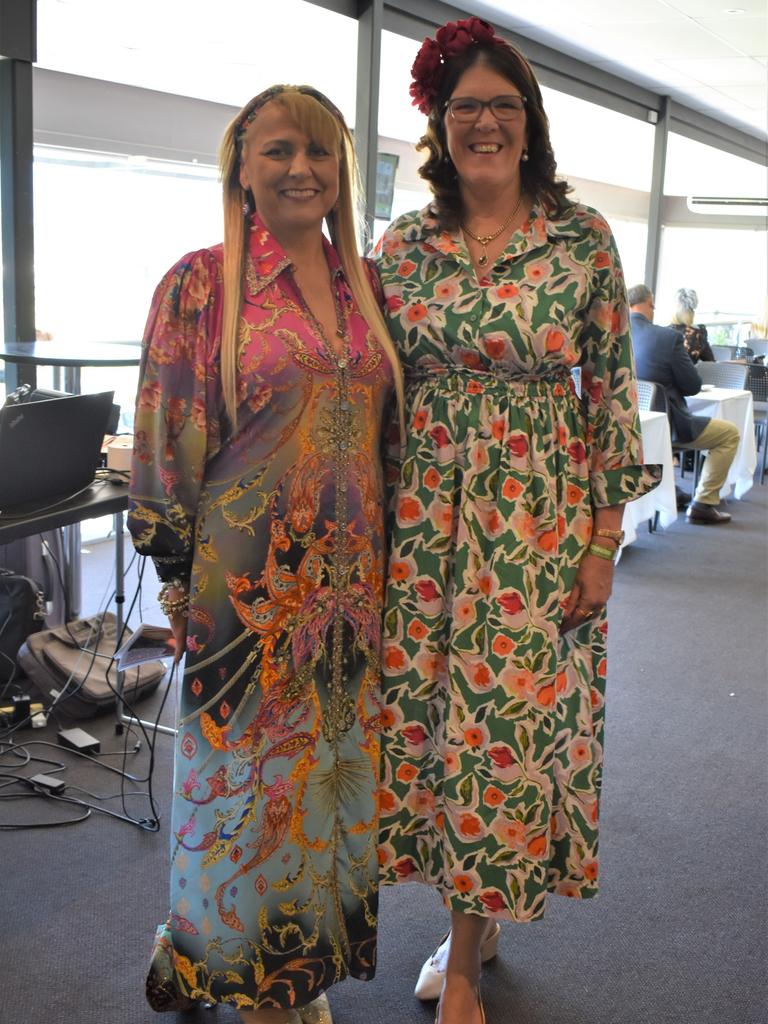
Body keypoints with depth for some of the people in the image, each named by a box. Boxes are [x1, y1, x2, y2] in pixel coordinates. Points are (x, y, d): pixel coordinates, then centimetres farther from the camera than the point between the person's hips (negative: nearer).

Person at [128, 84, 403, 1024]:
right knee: (246, 767, 9)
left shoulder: (364, 284, 8)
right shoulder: (201, 283, -7)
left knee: (332, 764, 14)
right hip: (247, 577, -4)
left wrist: (386, 557, 13)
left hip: (350, 576, 5)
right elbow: (166, 438, -7)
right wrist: (176, 574, -7)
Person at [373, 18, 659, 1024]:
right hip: (420, 516, 3)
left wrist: (605, 540, -6)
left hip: (535, 518, -3)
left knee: (504, 720, 2)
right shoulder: (403, 243, 5)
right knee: (421, 709, 8)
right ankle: (475, 924, 31)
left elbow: (610, 389, -2)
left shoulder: (583, 237, -2)